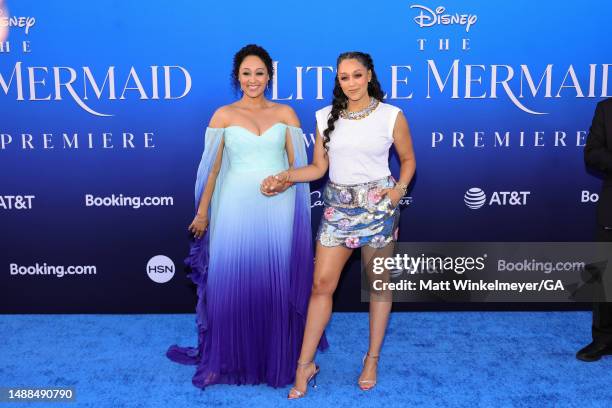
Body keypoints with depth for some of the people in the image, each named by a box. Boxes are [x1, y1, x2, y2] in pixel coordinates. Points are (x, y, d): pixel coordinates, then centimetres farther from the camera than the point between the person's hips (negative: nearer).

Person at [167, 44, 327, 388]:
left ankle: (279, 357, 20)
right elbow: (212, 168, 5)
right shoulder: (224, 115, 5)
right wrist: (203, 212, 3)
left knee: (277, 282, 5)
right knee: (232, 281, 1)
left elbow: (299, 164, 7)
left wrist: (284, 181, -13)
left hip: (279, 207, 1)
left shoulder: (285, 113, 8)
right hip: (237, 206, -1)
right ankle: (230, 359, 18)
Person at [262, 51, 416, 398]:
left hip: (377, 205, -2)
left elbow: (408, 160, 7)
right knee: (322, 284, 1)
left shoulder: (391, 116, -3)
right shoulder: (326, 117, 4)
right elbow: (319, 167, 7)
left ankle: (373, 359, 26)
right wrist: (284, 177, -7)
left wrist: (400, 188, -10)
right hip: (337, 207, 2)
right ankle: (305, 365, 12)